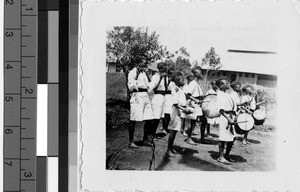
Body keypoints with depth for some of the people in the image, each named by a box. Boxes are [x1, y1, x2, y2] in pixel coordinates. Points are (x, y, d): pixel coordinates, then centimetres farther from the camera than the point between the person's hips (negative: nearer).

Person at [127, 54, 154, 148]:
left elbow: (148, 85, 19)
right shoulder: (132, 72, -4)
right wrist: (136, 75, -15)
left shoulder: (144, 72, 18)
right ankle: (131, 142, 2)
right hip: (137, 97, -7)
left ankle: (145, 140, 17)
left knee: (149, 119, 4)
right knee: (133, 120, -4)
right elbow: (131, 87, -12)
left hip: (146, 97, 7)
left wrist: (146, 72, 17)